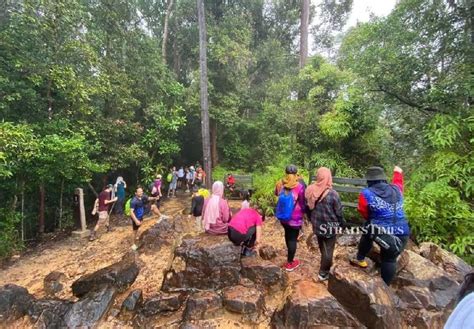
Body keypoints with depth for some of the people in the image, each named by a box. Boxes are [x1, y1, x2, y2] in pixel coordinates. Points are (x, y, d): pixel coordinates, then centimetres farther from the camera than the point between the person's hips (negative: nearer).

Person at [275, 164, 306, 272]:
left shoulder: (281, 184, -5)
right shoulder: (299, 187, -20)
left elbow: (276, 194, 17)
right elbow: (302, 204, -10)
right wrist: (303, 213, 8)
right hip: (295, 218, -5)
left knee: (288, 234, 24)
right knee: (293, 238, 9)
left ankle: (290, 256, 45)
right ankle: (290, 263, 23)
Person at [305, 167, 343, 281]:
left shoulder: (310, 191, -10)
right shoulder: (332, 194, -24)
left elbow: (308, 207, 3)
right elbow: (339, 212, -13)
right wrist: (340, 223, 7)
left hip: (317, 225, 5)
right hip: (330, 226, -5)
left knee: (322, 248, 24)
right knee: (328, 249, 12)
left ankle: (327, 265, 45)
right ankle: (323, 273, 23)